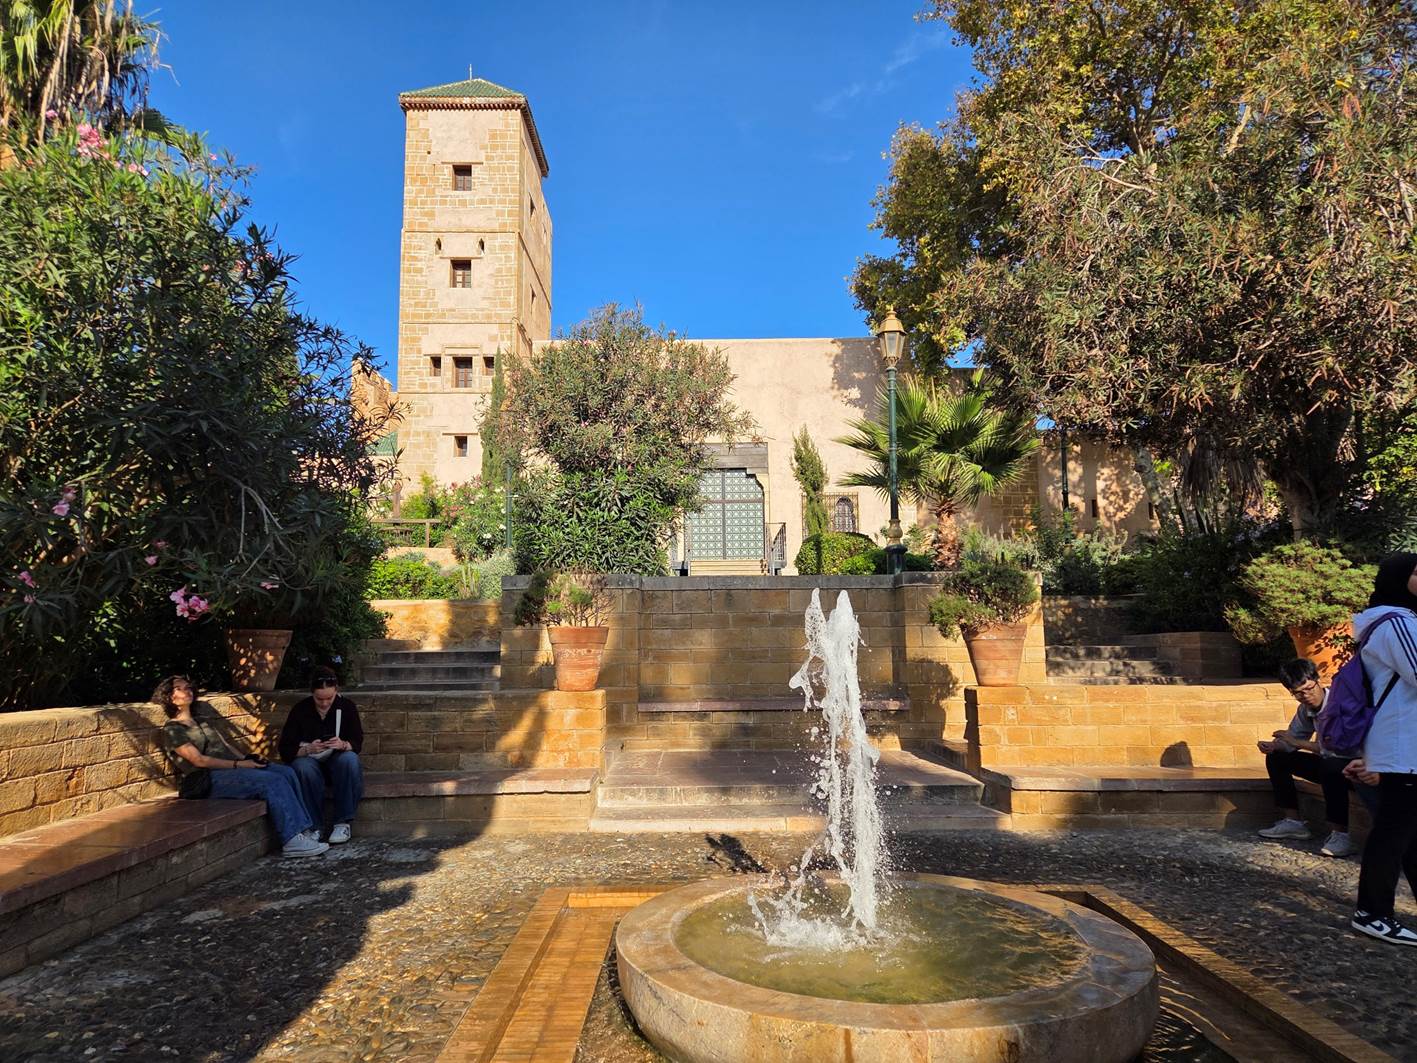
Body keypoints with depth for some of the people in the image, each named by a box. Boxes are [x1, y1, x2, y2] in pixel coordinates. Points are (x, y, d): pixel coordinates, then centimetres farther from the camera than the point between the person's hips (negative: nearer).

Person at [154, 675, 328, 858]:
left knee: (286, 772, -16)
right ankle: (293, 841, -28)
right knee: (273, 781, -27)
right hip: (208, 780, -7)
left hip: (230, 767, 8)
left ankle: (305, 829, -18)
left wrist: (245, 757, 2)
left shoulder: (201, 718, 24)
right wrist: (238, 764, -16)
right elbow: (199, 760, -10)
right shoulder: (172, 730, 0)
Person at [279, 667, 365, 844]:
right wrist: (308, 749, -29)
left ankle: (343, 823, -25)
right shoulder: (300, 709, -8)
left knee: (350, 759, -34)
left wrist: (343, 745, -29)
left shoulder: (347, 706, -6)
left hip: (337, 763, 0)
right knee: (303, 767, -35)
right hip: (310, 762, 0)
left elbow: (358, 743, -6)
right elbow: (285, 750, -8)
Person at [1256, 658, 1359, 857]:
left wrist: (1299, 743, -25)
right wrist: (1273, 746, -9)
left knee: (1331, 766, -38)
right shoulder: (1305, 709, 0)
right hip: (1328, 765, 9)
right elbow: (1293, 739, 13)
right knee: (1277, 758, 6)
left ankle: (1340, 835, -27)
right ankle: (1292, 821, 10)